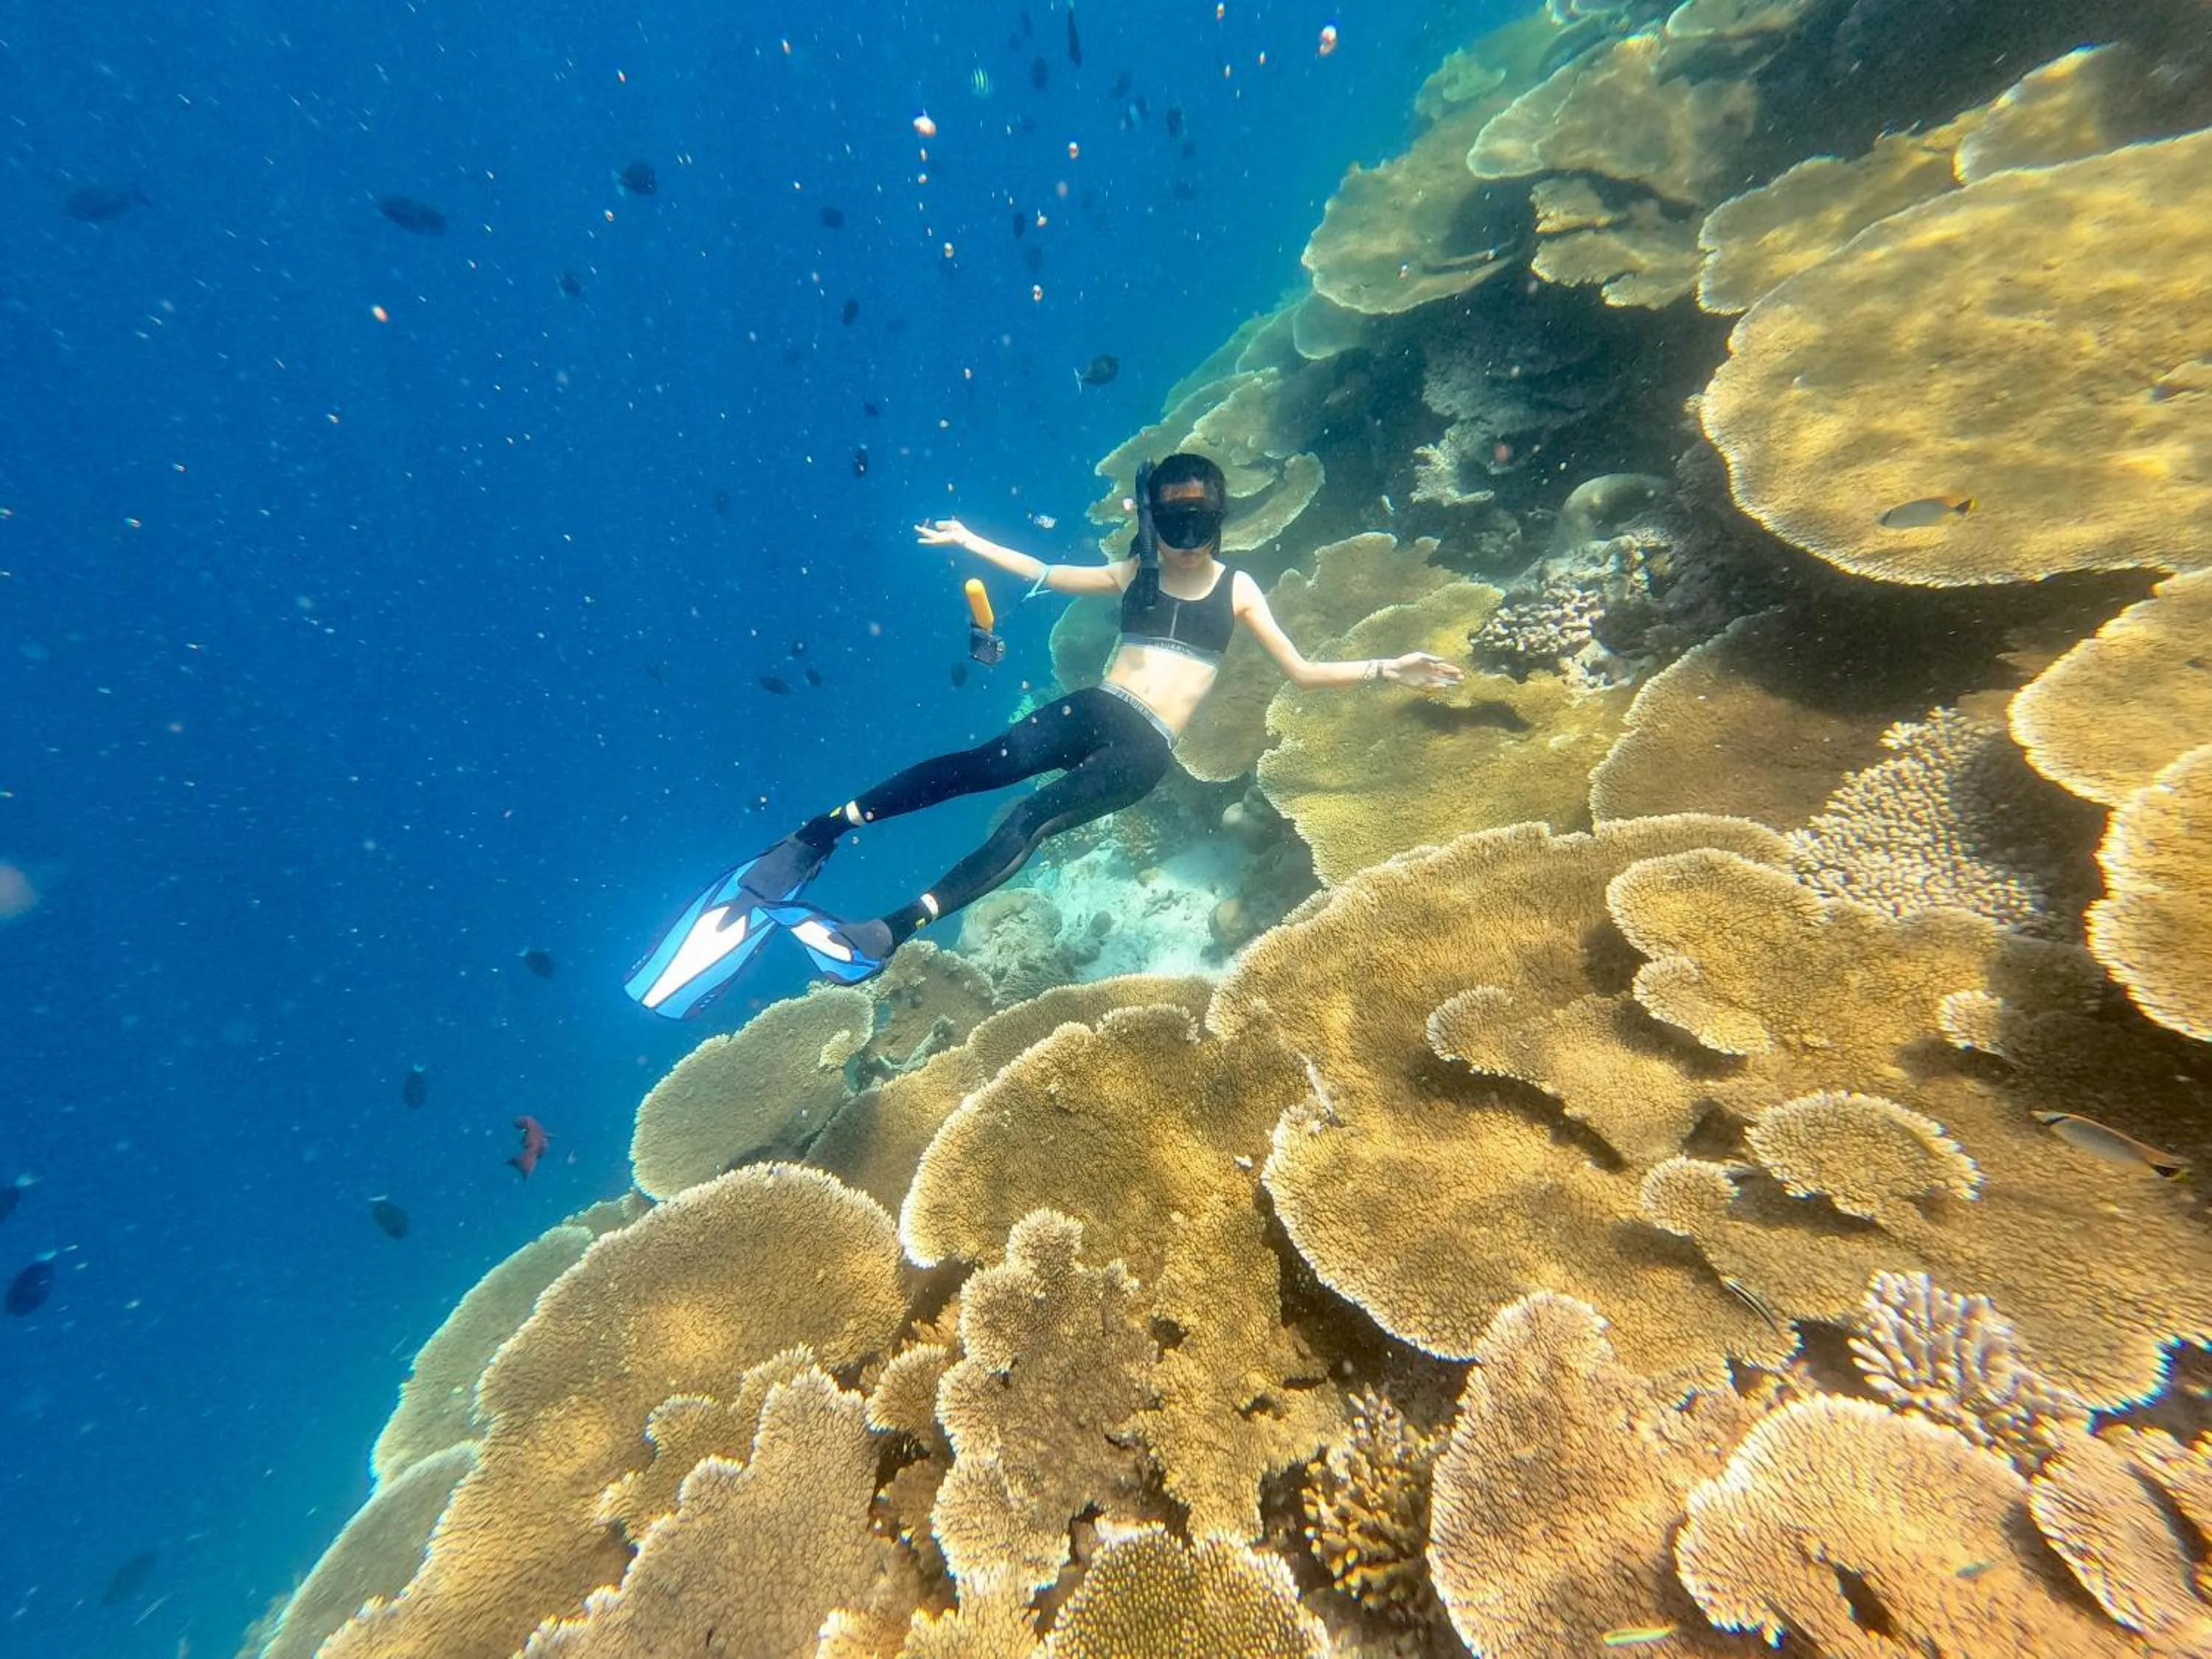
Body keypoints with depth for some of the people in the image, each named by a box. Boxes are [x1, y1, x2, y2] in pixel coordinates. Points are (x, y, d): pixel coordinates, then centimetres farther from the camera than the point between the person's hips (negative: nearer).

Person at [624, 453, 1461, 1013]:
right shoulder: (1135, 574, 20)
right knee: (978, 763, -27)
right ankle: (809, 841, -29)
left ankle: (891, 931, -38)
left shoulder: (1236, 588, 16)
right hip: (1093, 709, 2)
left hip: (1145, 752, -2)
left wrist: (1384, 671, 5)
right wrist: (972, 542, 30)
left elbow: (1301, 671, 15)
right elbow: (1048, 574, 29)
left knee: (1032, 818, -28)